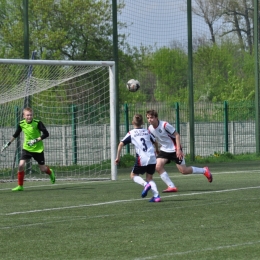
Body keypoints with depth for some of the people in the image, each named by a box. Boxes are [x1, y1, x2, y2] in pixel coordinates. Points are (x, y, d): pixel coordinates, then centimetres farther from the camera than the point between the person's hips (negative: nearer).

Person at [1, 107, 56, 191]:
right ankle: (20, 186, -4)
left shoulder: (37, 123, -18)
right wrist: (8, 143, 16)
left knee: (43, 169, 8)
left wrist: (36, 140, -29)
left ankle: (50, 172, 46)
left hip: (38, 149, -3)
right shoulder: (21, 124, -6)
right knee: (21, 165, -16)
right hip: (26, 148, 3)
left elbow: (46, 134, -19)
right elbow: (16, 134, 13)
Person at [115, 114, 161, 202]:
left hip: (142, 159, -4)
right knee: (149, 178, 18)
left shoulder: (131, 133, 5)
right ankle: (156, 196, -4)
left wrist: (118, 157, 3)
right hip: (152, 158, 4)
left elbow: (121, 144, -4)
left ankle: (145, 184, -12)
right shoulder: (147, 132, 15)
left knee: (133, 175, 17)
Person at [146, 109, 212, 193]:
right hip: (164, 150, 6)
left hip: (174, 149, -6)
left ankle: (204, 171, 19)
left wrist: (178, 149, -23)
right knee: (158, 166, -16)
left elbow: (176, 135, -17)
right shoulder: (150, 129, -3)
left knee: (183, 170, -4)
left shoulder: (165, 125, -22)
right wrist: (157, 150, 25)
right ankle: (171, 186, -9)